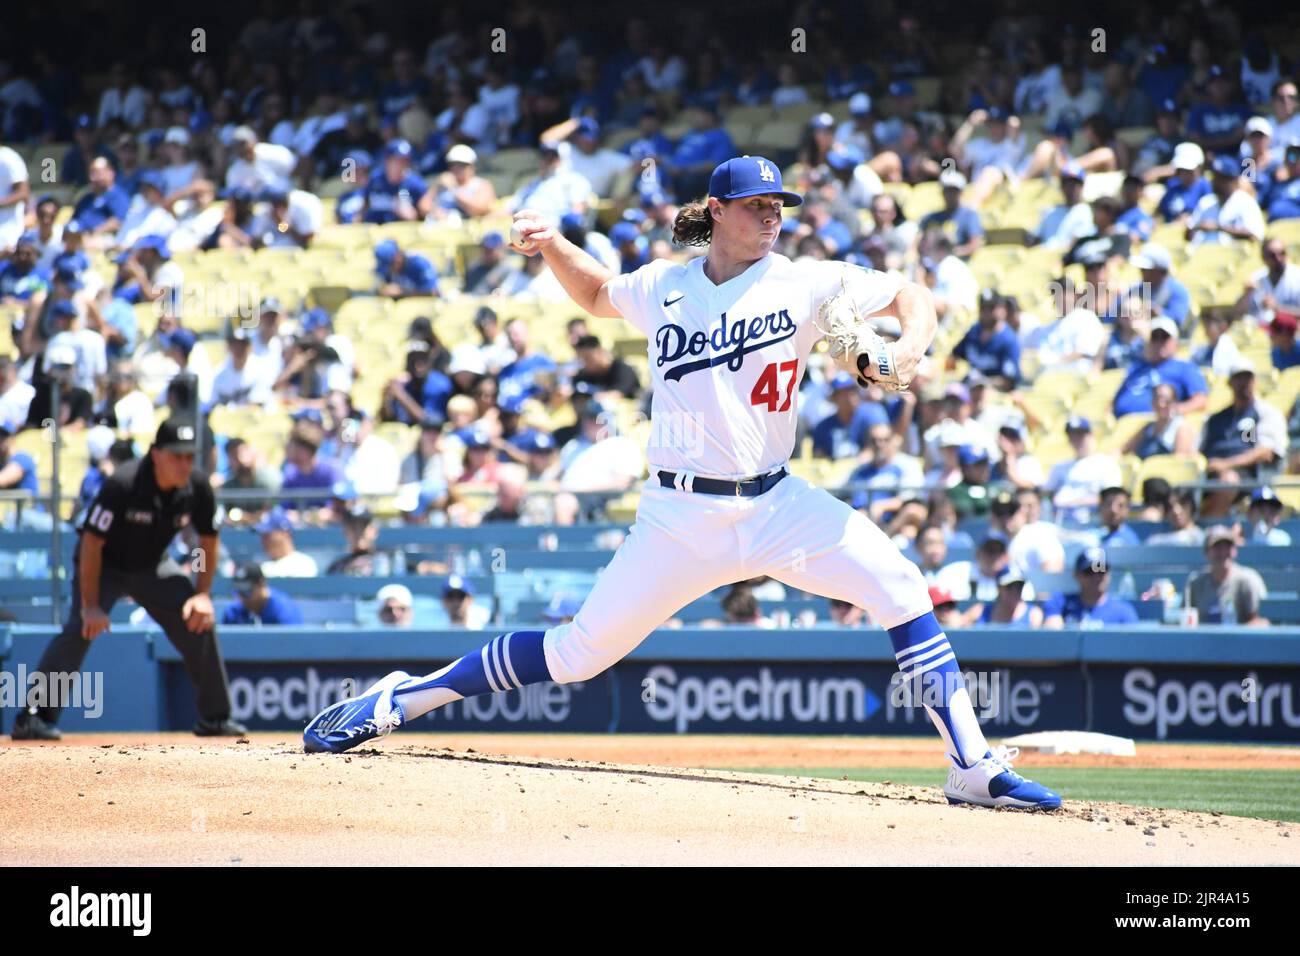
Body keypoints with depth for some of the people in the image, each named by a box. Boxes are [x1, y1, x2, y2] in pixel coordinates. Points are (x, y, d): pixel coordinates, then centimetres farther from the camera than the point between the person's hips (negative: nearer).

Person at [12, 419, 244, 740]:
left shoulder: (197, 488, -17)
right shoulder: (123, 485, -33)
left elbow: (208, 540, 0)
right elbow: (91, 542, -29)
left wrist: (203, 594, -9)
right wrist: (90, 604, -30)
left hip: (153, 567, 5)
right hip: (105, 566, -5)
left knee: (200, 621, -1)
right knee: (82, 627, -26)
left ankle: (215, 718, 16)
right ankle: (33, 716, -28)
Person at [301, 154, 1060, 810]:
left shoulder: (804, 284, 1)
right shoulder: (661, 287, 5)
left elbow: (912, 297, 4)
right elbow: (597, 294, 26)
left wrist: (907, 350, -17)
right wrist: (553, 244, 8)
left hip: (773, 504, 1)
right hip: (682, 514, -1)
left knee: (900, 588, -19)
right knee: (579, 652, -1)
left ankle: (972, 764, -15)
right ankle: (398, 700, 14)